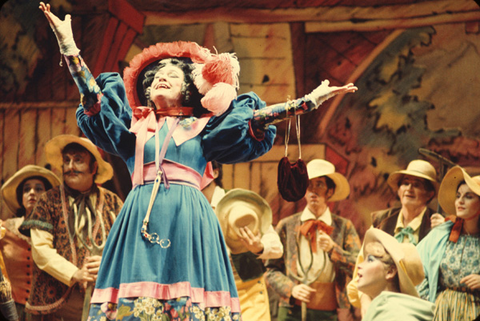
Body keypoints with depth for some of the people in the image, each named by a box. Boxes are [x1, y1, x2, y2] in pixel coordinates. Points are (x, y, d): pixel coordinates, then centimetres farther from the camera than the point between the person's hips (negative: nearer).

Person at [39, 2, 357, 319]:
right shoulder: (135, 126, 22)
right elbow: (94, 98, 11)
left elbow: (254, 120, 10)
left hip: (189, 220, -1)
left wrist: (310, 101, 2)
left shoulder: (202, 128, 19)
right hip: (141, 218, 1)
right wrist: (69, 46, 4)